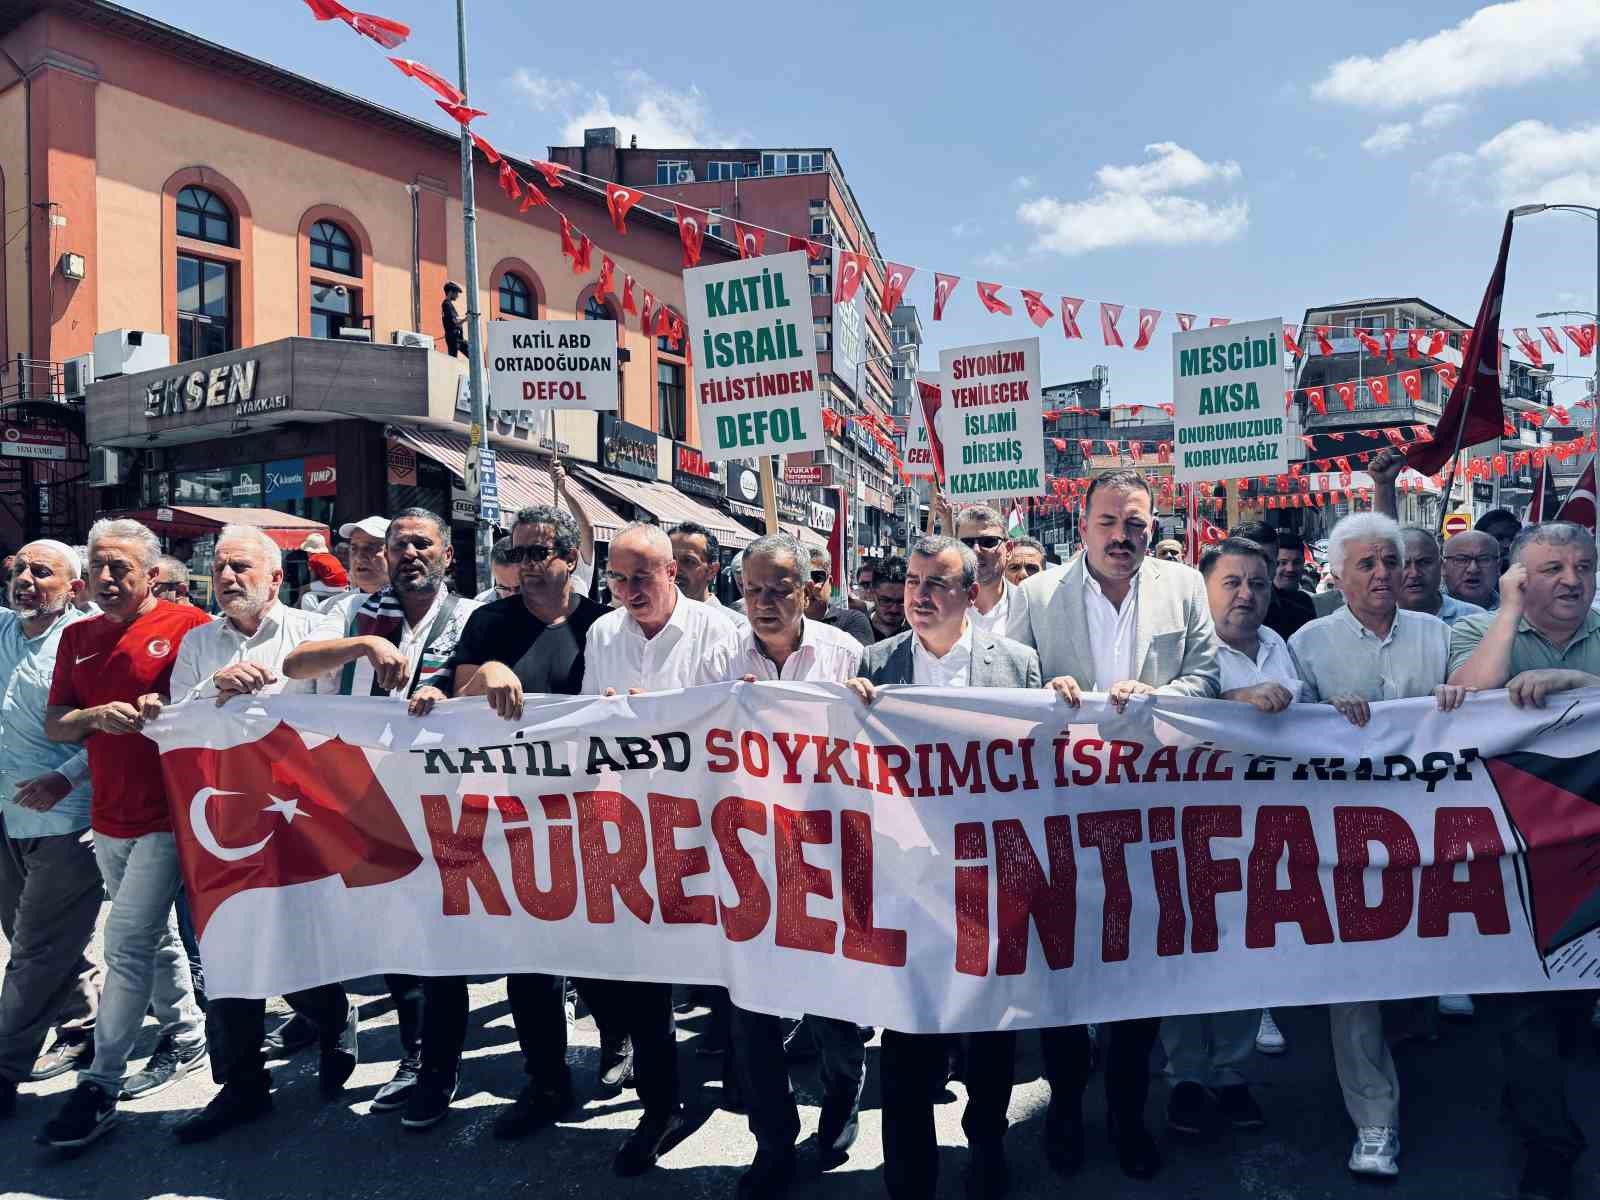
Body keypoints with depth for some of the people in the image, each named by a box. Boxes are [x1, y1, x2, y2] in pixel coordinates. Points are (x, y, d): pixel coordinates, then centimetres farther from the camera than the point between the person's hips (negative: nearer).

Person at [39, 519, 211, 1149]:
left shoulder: (187, 625, -8)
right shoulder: (77, 637, 10)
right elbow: (54, 725, 9)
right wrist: (96, 715, -12)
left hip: (167, 815, -6)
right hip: (108, 817, 6)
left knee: (126, 943, -6)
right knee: (155, 937, 18)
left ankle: (99, 1086, 5)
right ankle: (185, 1036, 35)